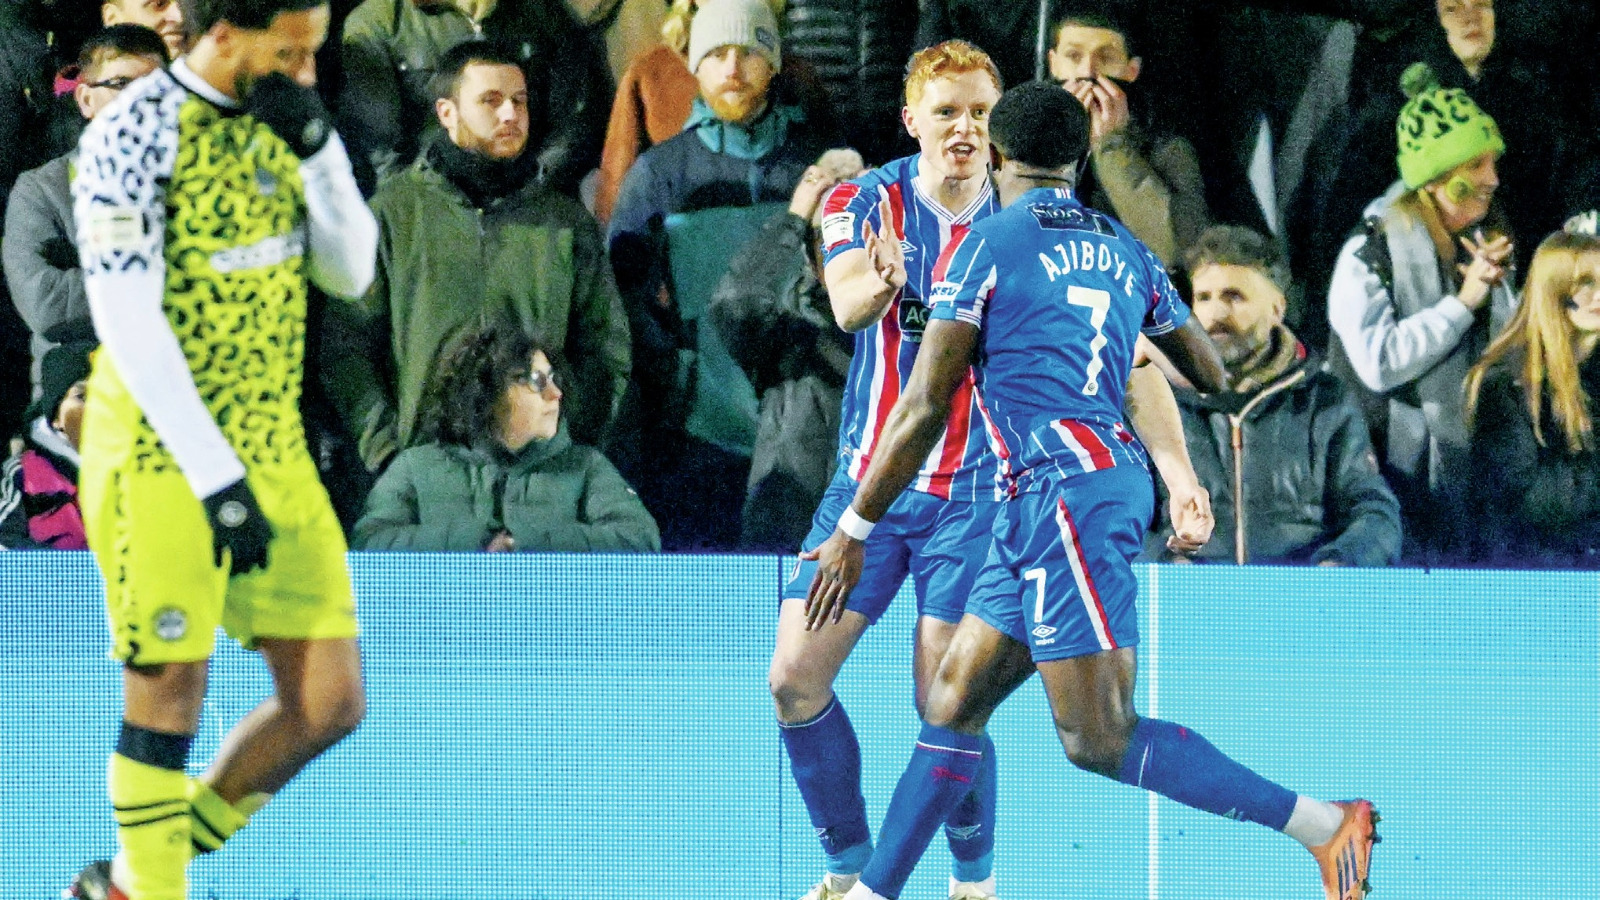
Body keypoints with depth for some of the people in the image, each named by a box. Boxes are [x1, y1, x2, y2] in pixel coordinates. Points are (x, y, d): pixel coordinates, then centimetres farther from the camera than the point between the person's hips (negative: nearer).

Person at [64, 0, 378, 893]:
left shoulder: (280, 121, 7)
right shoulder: (133, 136, -15)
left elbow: (351, 273, 7)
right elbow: (128, 324, -19)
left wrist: (318, 144, -9)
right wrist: (217, 480, -23)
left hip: (274, 452, 7)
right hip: (161, 458, -7)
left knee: (331, 704, 5)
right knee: (168, 699, -2)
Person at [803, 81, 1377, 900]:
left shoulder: (988, 244, -3)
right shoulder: (1123, 250, 16)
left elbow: (924, 409, -5)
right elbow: (1212, 377, 24)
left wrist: (852, 532, 1)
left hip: (1064, 492, -9)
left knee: (1099, 740, -12)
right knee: (952, 706, 12)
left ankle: (1325, 826, -16)